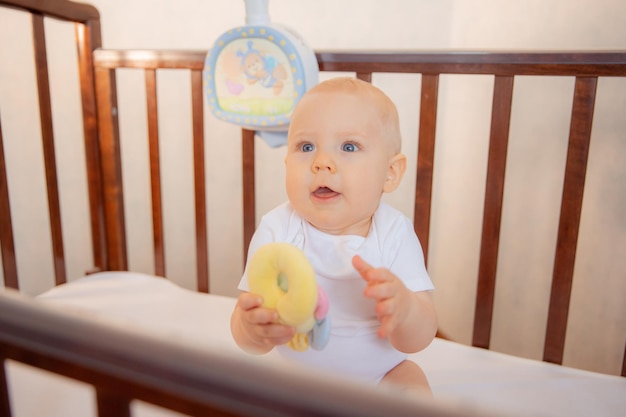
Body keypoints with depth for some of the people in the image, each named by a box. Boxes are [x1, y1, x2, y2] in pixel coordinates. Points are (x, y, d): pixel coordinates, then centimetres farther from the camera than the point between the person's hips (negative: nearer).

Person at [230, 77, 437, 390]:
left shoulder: (394, 233, -19)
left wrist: (404, 308, -44)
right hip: (299, 375, 0)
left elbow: (418, 340, -20)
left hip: (381, 373, 0)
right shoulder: (276, 231, -20)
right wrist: (252, 330, -44)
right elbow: (246, 315, -20)